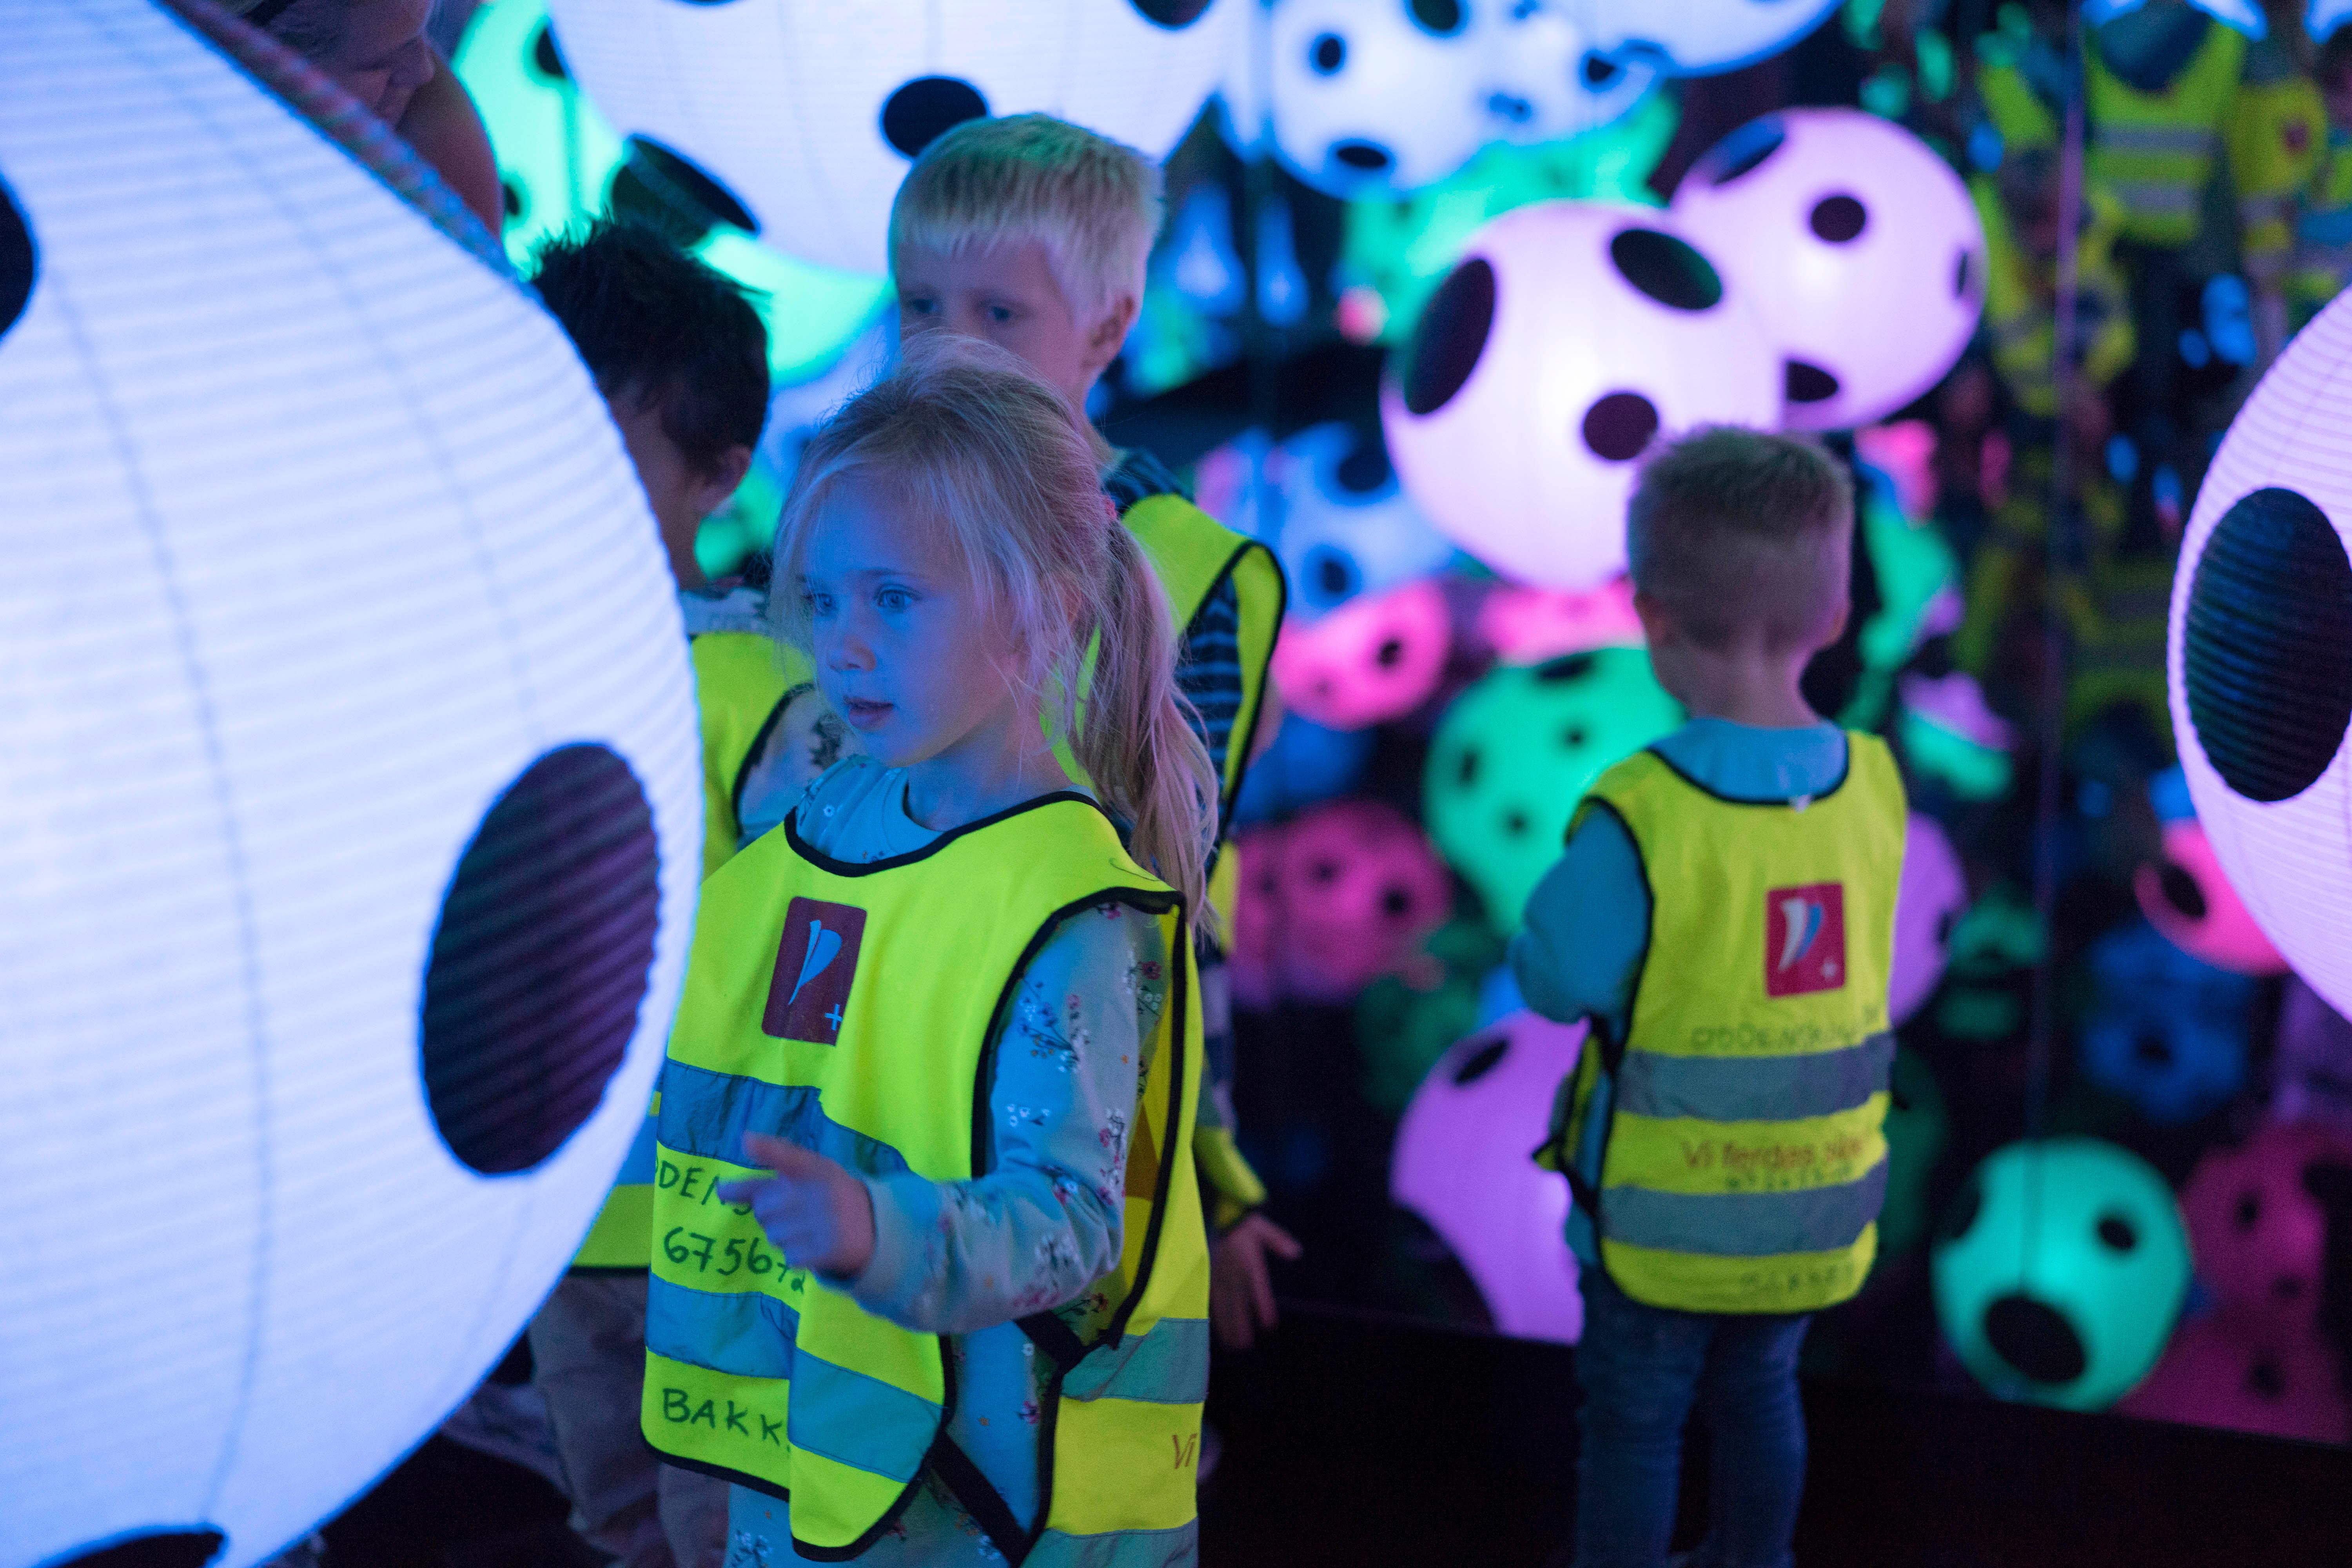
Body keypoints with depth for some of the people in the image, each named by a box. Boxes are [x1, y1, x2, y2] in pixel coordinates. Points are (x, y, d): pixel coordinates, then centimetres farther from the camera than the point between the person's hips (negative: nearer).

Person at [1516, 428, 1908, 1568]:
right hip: (1813, 1204, 5)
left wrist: (1569, 879, -1)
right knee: (1761, 1392, 25)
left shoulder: (1641, 817, -26)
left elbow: (1559, 981, -19)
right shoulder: (1874, 787, -10)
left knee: (1635, 1421, 13)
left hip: (1663, 1208, -5)